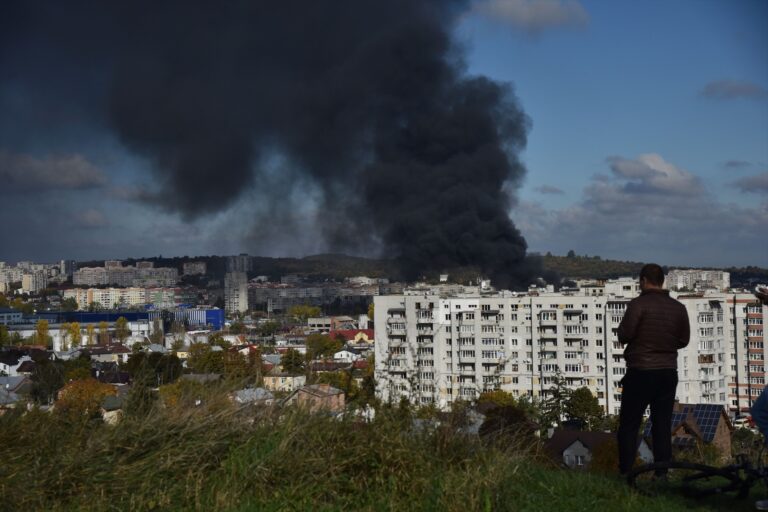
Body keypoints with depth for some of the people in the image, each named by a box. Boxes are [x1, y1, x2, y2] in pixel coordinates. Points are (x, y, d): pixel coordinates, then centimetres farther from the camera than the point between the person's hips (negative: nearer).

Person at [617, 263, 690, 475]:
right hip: (668, 372, 5)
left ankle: (626, 472, -2)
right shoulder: (678, 308, 5)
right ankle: (662, 474, 7)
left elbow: (624, 336, -13)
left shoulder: (638, 304, -11)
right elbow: (684, 340, 11)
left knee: (629, 425, 2)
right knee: (662, 426, 8)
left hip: (641, 372, -5)